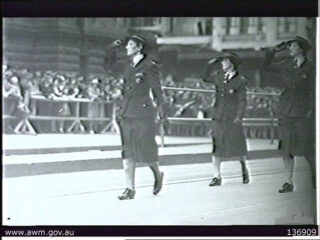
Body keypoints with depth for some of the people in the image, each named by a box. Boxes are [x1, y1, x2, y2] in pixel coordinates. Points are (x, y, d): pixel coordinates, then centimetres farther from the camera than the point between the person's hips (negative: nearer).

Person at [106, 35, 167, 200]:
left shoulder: (150, 66, -5)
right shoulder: (127, 64, 11)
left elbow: (157, 90, -1)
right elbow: (109, 66, 27)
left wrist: (162, 111, -1)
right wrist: (113, 49, 12)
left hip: (143, 113, -5)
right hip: (126, 112, 5)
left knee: (146, 149, 2)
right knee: (127, 151, 1)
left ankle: (158, 175, 31)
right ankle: (130, 189, 2)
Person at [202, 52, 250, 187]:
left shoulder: (241, 80, -4)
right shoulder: (218, 76, 8)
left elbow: (242, 101, -7)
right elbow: (205, 78, 23)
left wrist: (239, 117, -16)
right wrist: (210, 64, 10)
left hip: (233, 119, -4)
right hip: (218, 117, 4)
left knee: (237, 147, 6)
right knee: (216, 147, 0)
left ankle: (244, 171, 29)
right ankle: (217, 177, 4)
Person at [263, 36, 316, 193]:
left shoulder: (310, 68, -4)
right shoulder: (286, 65, 7)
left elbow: (313, 92, -3)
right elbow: (266, 66, 19)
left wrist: (310, 112, -10)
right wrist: (274, 51, 7)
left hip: (303, 114, -4)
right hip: (286, 112, 4)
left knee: (307, 149, 1)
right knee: (286, 149, 2)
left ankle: (315, 177, 24)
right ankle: (289, 183, 9)